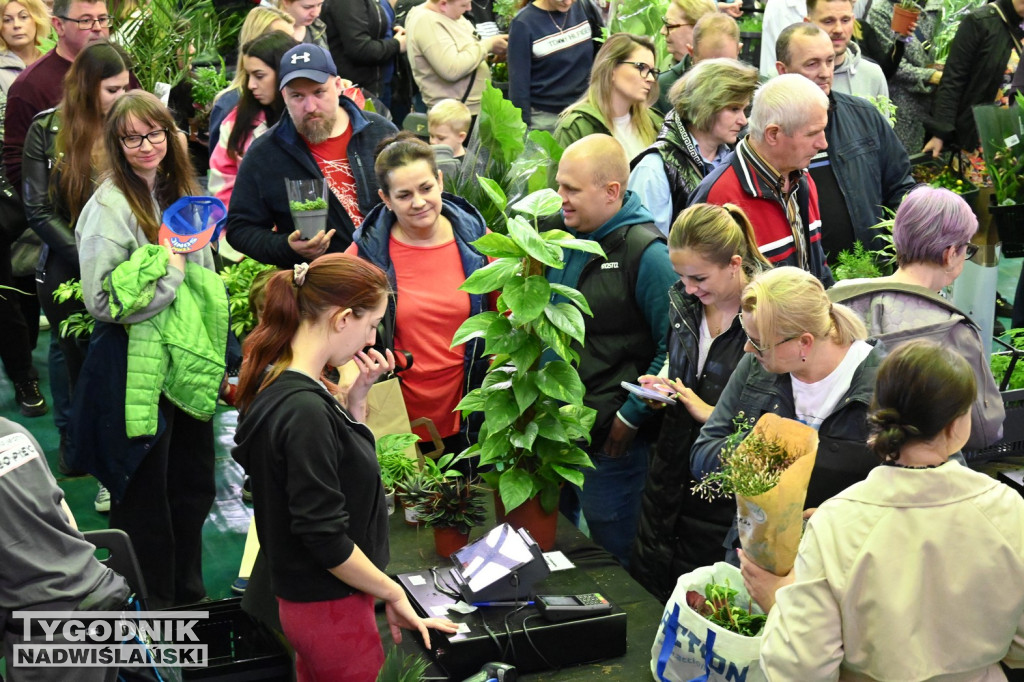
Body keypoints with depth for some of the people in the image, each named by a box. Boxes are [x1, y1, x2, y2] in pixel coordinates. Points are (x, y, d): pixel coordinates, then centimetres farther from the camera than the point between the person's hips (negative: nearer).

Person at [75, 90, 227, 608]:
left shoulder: (181, 191, 9)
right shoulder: (110, 207, -14)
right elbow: (102, 302, -20)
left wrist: (211, 356, 14)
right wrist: (169, 274, -16)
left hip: (188, 364, 7)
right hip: (138, 369, -7)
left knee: (193, 486, 17)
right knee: (145, 496, 5)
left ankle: (189, 595, 33)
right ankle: (152, 605, 20)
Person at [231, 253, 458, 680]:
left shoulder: (281, 385, 2)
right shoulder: (303, 411, -27)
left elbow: (343, 464, 13)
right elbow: (326, 538, -25)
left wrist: (357, 396, -1)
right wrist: (394, 595, -12)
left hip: (306, 598, 9)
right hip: (331, 609, -9)